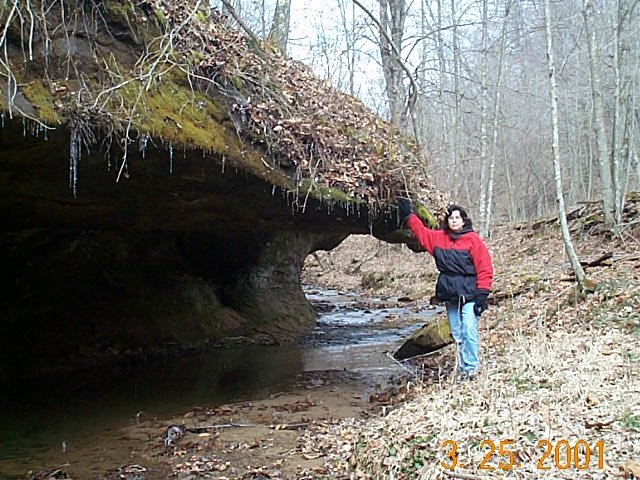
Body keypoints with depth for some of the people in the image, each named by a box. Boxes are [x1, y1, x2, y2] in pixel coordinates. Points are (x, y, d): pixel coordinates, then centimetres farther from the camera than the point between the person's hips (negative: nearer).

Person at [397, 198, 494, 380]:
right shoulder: (439, 237, 9)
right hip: (449, 295, 6)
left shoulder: (473, 239, -7)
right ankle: (463, 368, 17)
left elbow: (484, 268, -9)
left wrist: (482, 294, -12)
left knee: (469, 332, -11)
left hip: (469, 295, -6)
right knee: (457, 335, 10)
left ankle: (470, 367, -2)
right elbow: (421, 232, 24)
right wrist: (408, 215, 21)